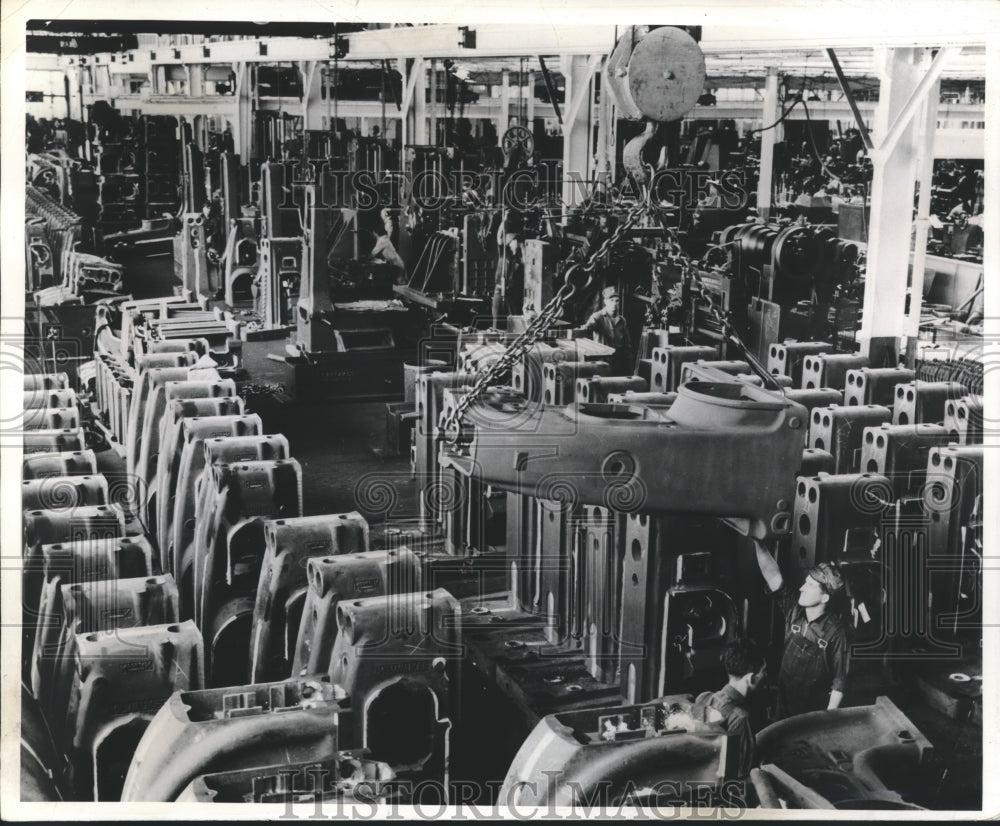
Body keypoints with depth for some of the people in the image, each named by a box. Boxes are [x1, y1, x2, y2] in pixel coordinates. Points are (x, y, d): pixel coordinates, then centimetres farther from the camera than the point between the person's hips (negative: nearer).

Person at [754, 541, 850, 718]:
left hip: (816, 710, -5)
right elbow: (772, 575, -17)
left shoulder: (836, 631, -22)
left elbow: (839, 680, -16)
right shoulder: (794, 609, -9)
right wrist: (757, 542, -27)